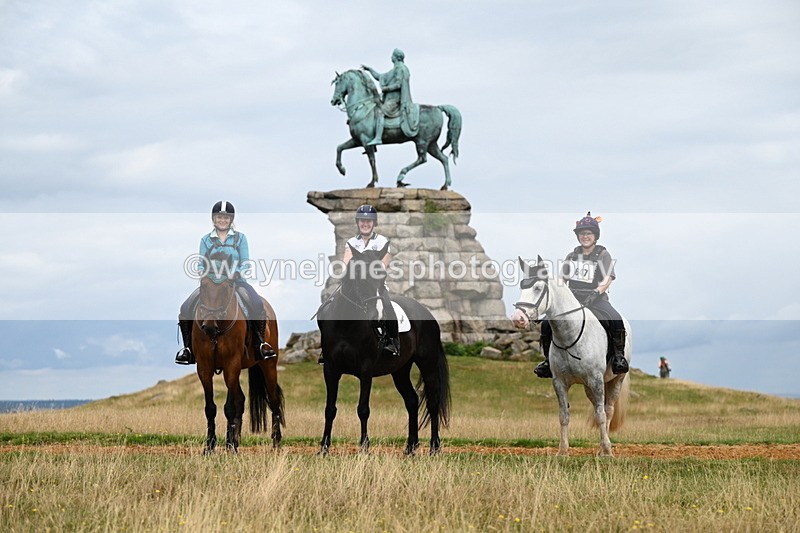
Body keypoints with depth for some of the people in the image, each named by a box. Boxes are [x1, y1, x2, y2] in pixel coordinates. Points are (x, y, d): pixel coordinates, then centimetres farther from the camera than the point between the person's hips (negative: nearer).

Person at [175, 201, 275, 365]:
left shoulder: (240, 238, 9)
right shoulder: (206, 240, 12)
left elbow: (245, 262, 3)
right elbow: (201, 264, 9)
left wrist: (238, 273, -17)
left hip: (236, 281, -1)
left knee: (257, 306, -30)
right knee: (186, 309, -19)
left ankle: (261, 344, -20)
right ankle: (187, 348, -8)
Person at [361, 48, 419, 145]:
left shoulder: (400, 68, -8)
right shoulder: (395, 70, 23)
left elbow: (398, 84, -18)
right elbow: (380, 77, 31)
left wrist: (386, 88, -12)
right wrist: (369, 69, 30)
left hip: (395, 100, -11)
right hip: (390, 98, 11)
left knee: (379, 112, -26)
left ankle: (378, 138, -38)